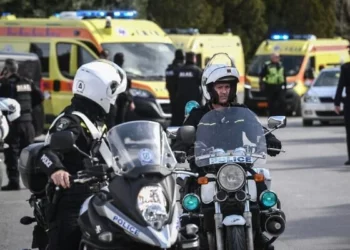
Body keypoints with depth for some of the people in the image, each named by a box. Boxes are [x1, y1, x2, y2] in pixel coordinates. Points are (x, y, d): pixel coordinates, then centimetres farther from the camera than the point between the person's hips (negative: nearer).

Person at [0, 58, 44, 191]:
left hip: (13, 123, -6)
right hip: (27, 122, 6)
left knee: (11, 153, -3)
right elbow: (40, 97, 10)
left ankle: (14, 181, -7)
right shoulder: (27, 83, 8)